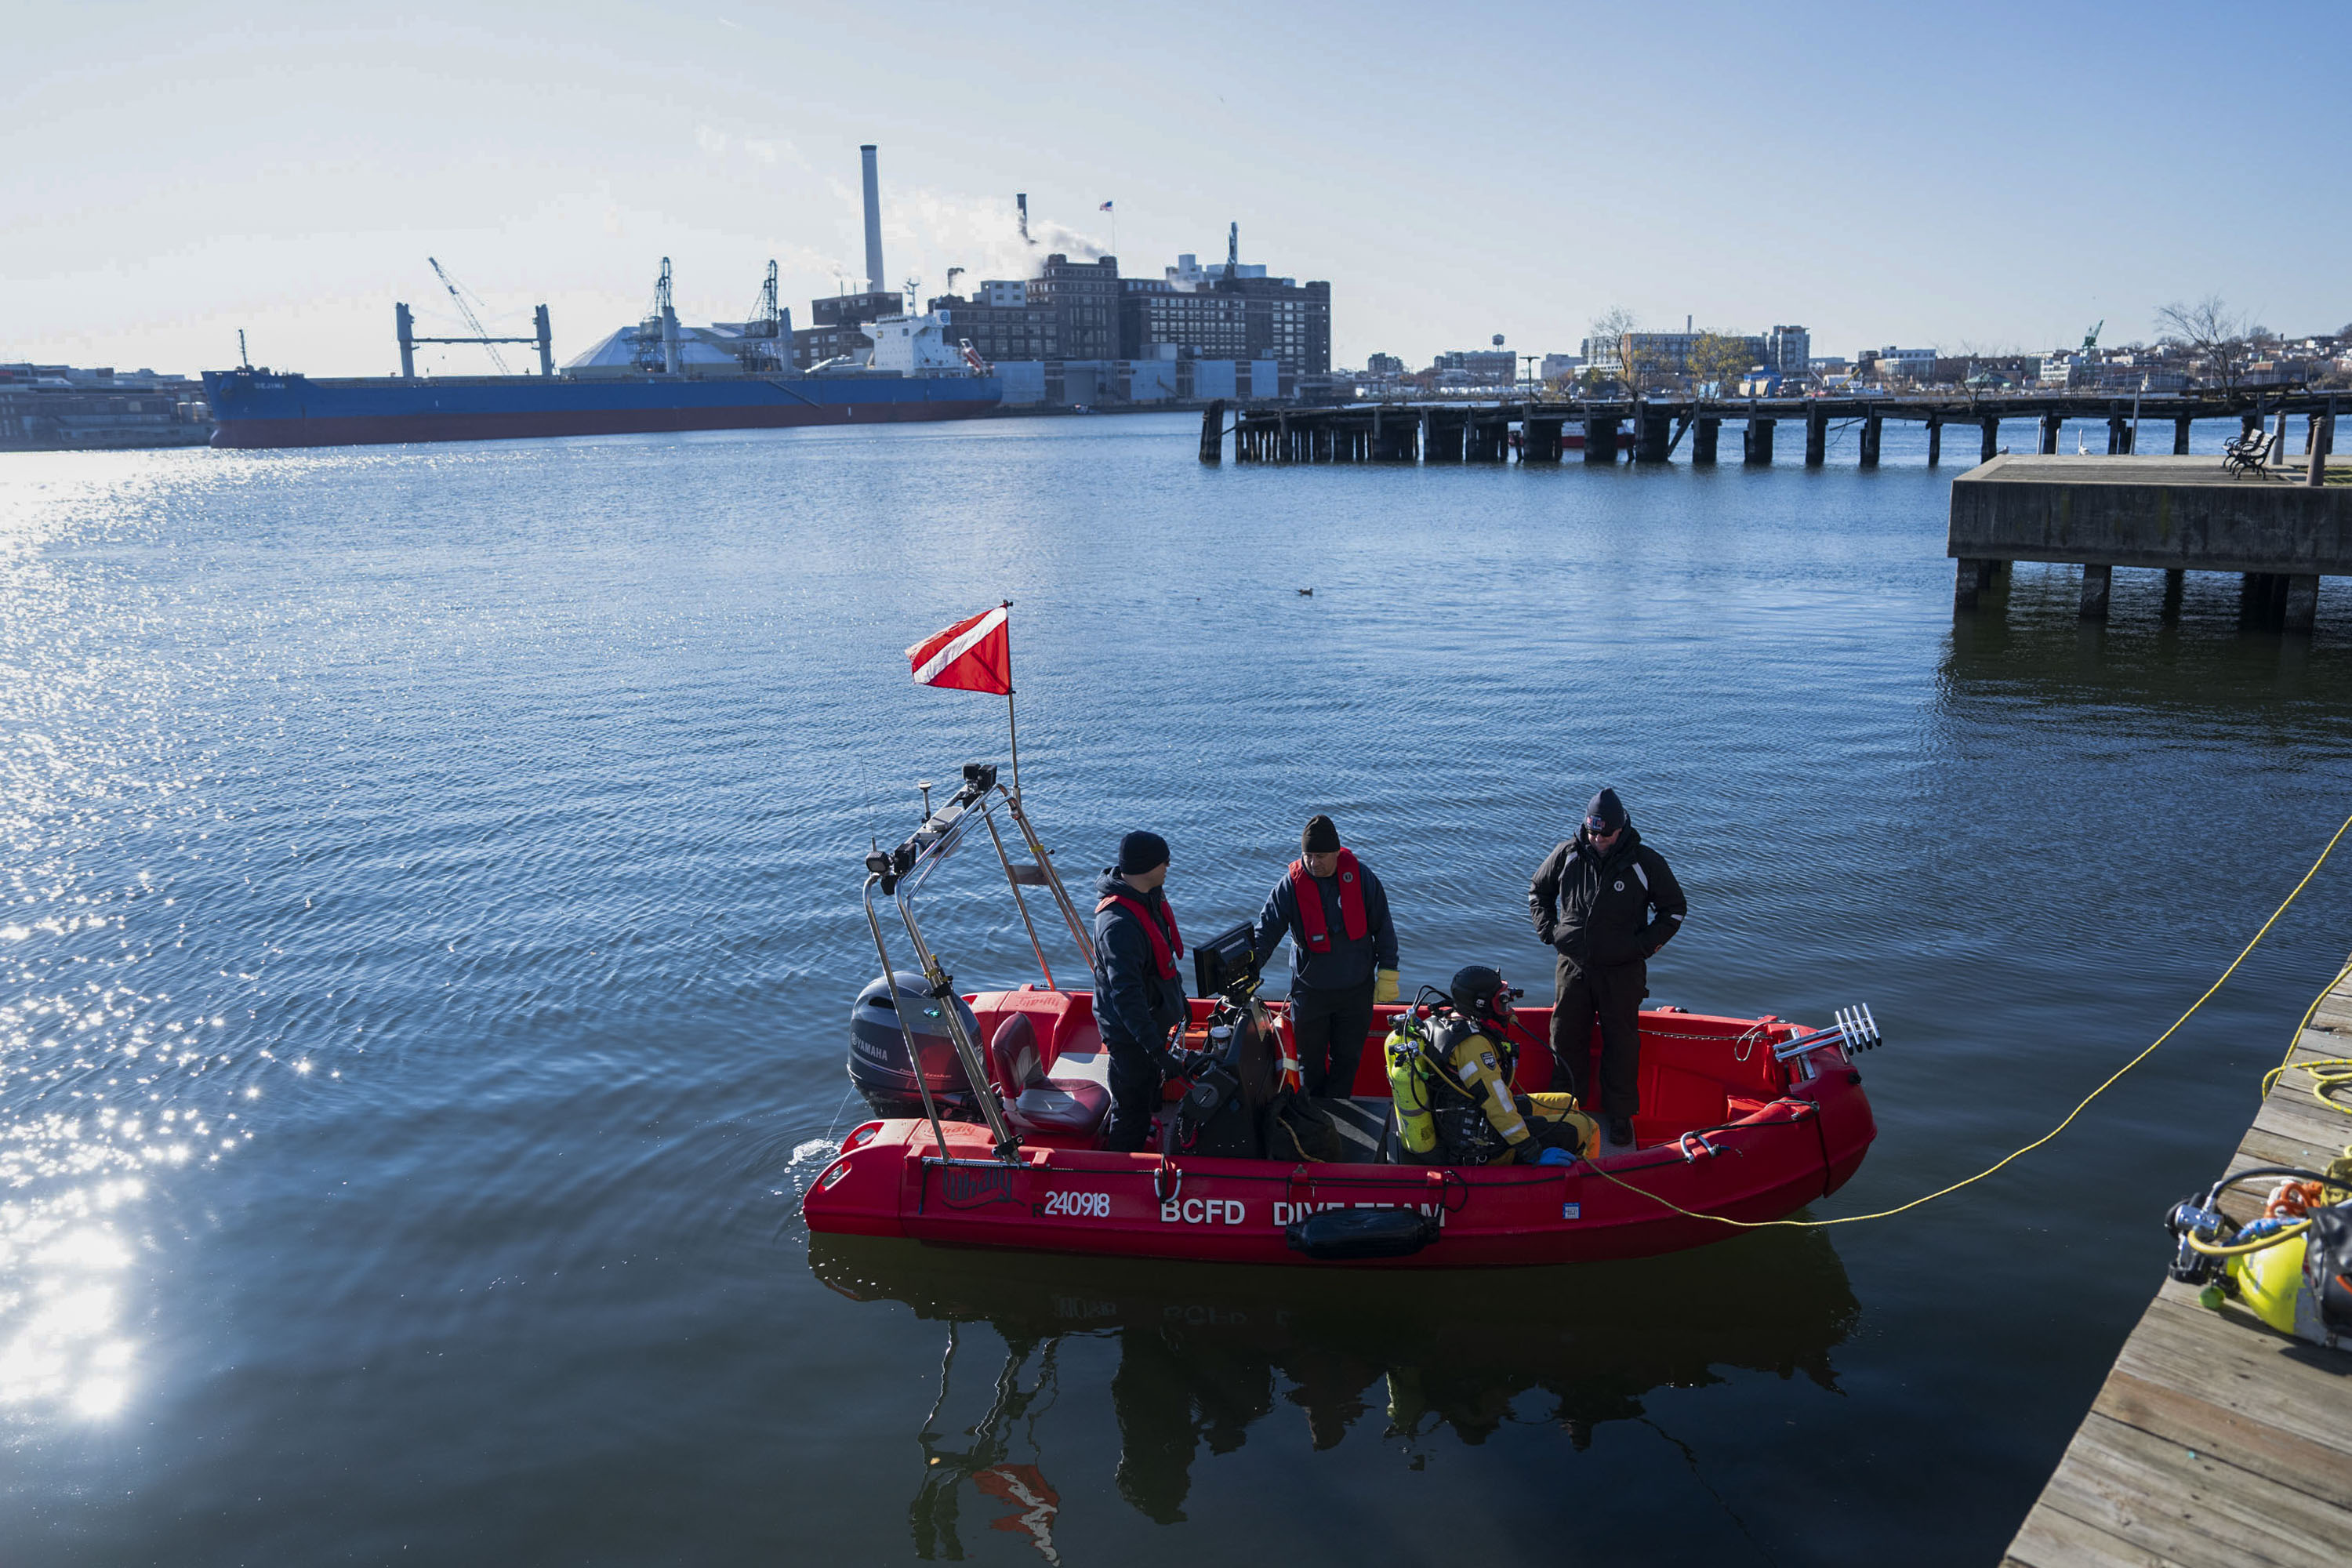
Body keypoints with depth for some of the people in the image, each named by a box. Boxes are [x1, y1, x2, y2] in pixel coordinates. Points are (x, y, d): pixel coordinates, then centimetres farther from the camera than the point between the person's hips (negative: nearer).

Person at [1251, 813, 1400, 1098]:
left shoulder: (1361, 878, -10)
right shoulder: (1290, 885, -12)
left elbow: (1383, 928, 0)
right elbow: (1267, 930, -13)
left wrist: (1387, 974, -1)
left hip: (1356, 991, 0)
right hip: (1310, 991, 0)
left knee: (1347, 1057, 14)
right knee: (1310, 1059, 12)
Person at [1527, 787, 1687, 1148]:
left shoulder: (1645, 862, -9)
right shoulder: (1567, 855, -4)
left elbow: (1675, 908, 3)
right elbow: (1538, 890, 14)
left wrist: (1645, 943, -5)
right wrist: (1548, 930, 3)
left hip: (1622, 971, -2)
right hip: (1573, 966, 2)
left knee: (1621, 1041, 6)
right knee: (1565, 1037, 10)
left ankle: (1621, 1114, 21)